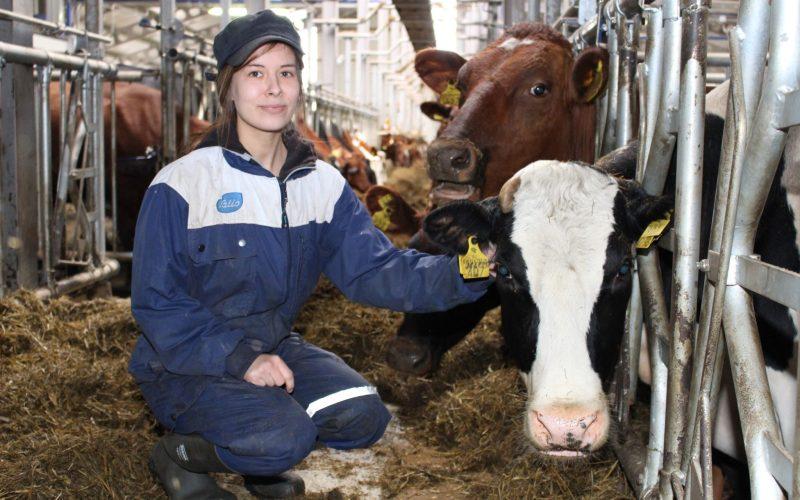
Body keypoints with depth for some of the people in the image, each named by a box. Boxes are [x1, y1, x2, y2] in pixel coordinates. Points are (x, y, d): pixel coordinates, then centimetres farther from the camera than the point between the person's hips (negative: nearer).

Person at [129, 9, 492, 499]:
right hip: (188, 363, -5)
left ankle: (263, 457, 12)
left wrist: (456, 274, -27)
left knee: (362, 416, -15)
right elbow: (157, 303, -15)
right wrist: (239, 358, -27)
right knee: (282, 437, -29)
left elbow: (374, 268, -9)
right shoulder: (182, 184, -15)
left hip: (274, 348, 5)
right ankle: (180, 455, 2)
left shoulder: (323, 184, 0)